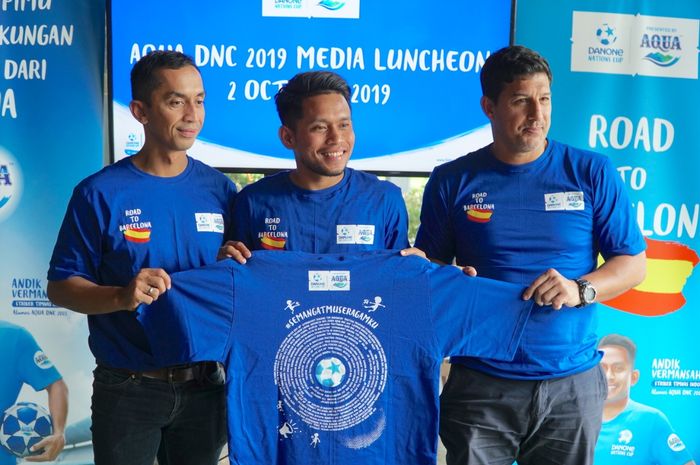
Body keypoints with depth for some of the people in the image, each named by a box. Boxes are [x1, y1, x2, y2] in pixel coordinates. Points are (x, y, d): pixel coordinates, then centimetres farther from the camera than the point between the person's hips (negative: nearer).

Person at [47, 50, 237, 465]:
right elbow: (60, 287, -7)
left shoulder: (220, 189, 0)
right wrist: (122, 296, -24)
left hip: (205, 386, 3)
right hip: (126, 389, -3)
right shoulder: (100, 193, -10)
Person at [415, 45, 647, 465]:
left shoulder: (594, 174, 1)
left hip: (573, 384, 1)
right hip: (481, 384, 0)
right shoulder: (452, 181, 2)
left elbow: (633, 265, 3)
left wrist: (581, 289, -16)